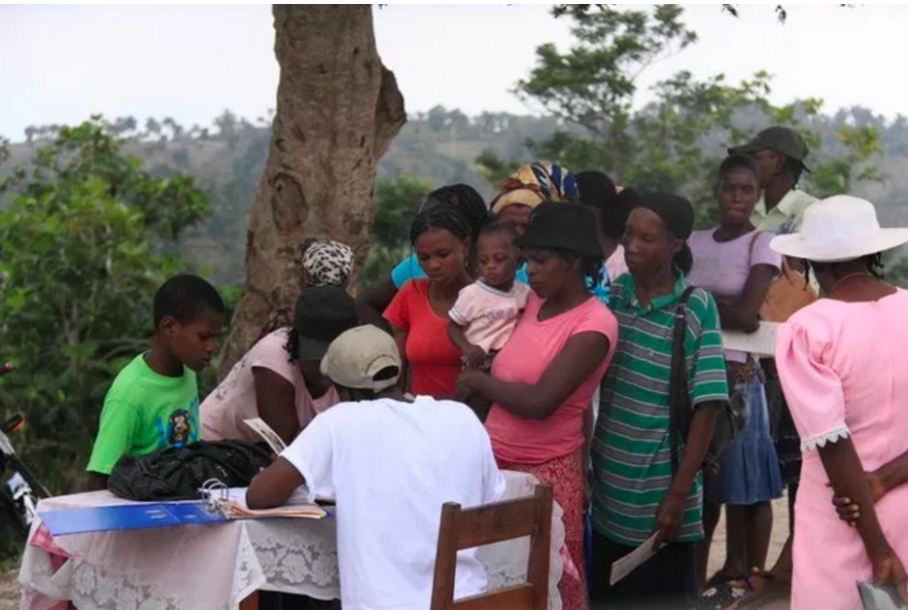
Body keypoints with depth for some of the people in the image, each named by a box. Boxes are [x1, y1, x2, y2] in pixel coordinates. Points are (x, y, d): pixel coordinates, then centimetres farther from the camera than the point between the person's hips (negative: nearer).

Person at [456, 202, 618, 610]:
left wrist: (477, 381, -8)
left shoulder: (595, 324, -15)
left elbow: (539, 401, -22)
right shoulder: (534, 301, 7)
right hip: (496, 460, 7)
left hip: (547, 471, -6)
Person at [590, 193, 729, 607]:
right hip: (608, 491, 4)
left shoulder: (696, 308, -11)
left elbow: (706, 407, -11)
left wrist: (678, 493, -13)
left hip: (660, 498, -4)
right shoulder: (612, 294, 2)